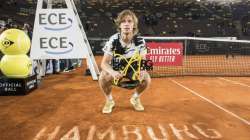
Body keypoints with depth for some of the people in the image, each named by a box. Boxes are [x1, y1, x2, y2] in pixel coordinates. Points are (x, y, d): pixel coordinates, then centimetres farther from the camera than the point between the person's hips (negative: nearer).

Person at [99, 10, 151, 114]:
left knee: (146, 78, -24)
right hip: (115, 69, -1)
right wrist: (113, 72, -48)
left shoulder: (140, 41, -18)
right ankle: (109, 101, 1)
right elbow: (104, 63, -25)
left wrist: (141, 71, -40)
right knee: (103, 77, -31)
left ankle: (135, 98, 9)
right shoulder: (113, 40, -24)